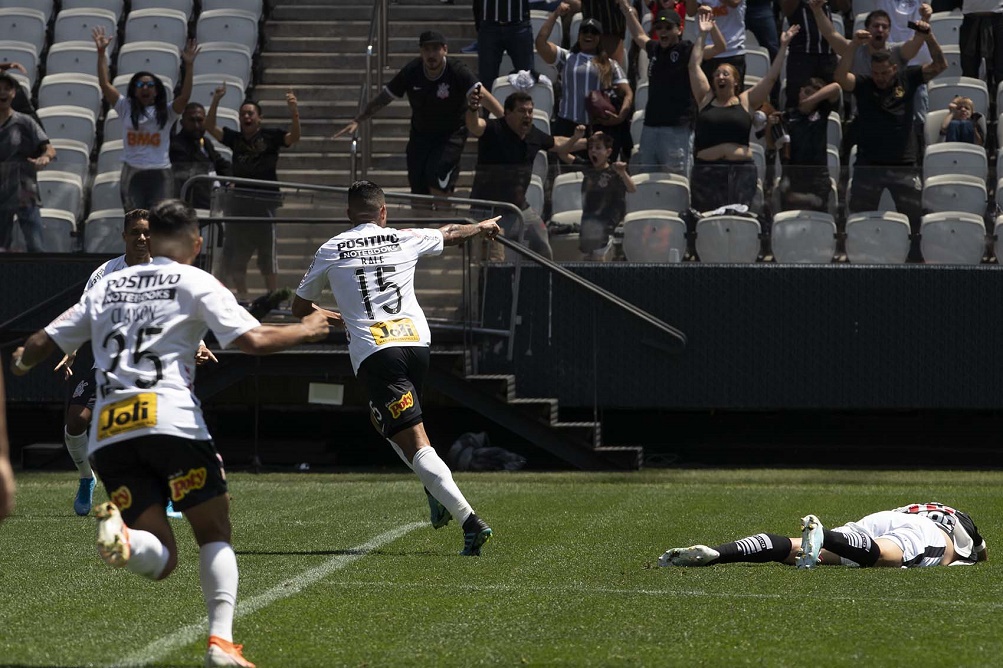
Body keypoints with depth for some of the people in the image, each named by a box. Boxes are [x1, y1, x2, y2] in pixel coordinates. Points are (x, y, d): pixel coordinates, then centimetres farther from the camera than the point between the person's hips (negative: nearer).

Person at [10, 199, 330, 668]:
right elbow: (254, 340, -3)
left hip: (108, 435, 4)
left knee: (161, 560, 4)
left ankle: (120, 534, -29)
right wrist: (306, 330, 15)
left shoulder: (106, 286, 22)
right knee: (215, 536, 12)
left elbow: (42, 343, 24)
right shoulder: (195, 282, 8)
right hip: (170, 420, -4)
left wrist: (21, 361, 47)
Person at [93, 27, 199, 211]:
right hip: (132, 173, 1)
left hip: (160, 174, -1)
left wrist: (188, 66, -18)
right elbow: (105, 84, 2)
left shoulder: (166, 112, 7)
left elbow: (184, 96, -8)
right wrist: (101, 53, -6)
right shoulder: (126, 108, 9)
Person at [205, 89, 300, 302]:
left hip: (265, 199, -5)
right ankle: (242, 297, 17)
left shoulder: (270, 136, 1)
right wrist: (216, 101, -5)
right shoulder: (235, 138, 11)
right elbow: (210, 127, 6)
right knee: (235, 254, 7)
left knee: (267, 252, -1)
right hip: (240, 198, 5)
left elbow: (293, 137, -11)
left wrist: (294, 113, -27)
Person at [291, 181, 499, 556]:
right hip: (417, 344, 4)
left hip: (373, 354, -4)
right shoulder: (405, 240, 12)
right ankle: (436, 490, 11)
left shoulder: (330, 252, 7)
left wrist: (330, 318, 40)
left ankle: (469, 520, -22)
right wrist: (482, 227, 54)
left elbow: (300, 308, 20)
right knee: (382, 419, 29)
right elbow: (451, 235, 33)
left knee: (415, 445, -9)